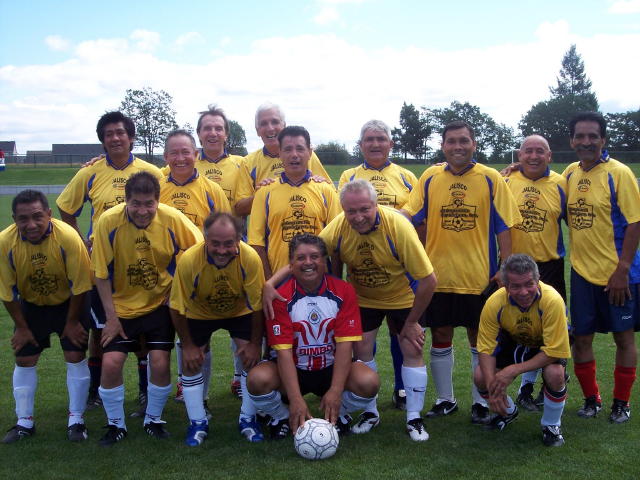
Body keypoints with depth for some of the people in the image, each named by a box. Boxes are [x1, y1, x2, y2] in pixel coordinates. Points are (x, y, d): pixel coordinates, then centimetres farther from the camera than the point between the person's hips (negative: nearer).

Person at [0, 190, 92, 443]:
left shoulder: (68, 237, -32)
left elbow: (79, 286, -20)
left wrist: (72, 322, -11)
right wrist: (21, 326, -5)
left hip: (68, 303, -2)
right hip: (31, 305, 2)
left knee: (75, 357, -6)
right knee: (24, 360, 3)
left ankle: (76, 420, 8)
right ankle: (24, 422, 19)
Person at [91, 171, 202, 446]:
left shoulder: (173, 219, -19)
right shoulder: (108, 222, -19)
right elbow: (102, 274, -10)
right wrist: (111, 317, -8)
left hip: (159, 304, 0)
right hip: (122, 305, 0)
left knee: (160, 362, -10)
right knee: (111, 363, -10)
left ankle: (154, 420, 17)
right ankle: (115, 424, 15)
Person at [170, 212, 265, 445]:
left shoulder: (250, 258, -34)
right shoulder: (188, 260, -35)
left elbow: (257, 305, -20)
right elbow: (178, 308, -20)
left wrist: (255, 343, -14)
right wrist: (188, 345, -14)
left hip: (240, 312, 0)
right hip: (199, 314, 0)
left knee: (252, 358, -11)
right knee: (191, 362, -7)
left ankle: (248, 419, 8)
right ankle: (198, 423, 11)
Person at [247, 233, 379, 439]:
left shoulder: (343, 291, -8)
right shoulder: (281, 297, -13)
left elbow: (345, 344, -14)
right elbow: (284, 351, -19)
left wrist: (335, 391, -25)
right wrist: (296, 399, -30)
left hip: (331, 369, 1)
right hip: (294, 370, -1)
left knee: (369, 381, -28)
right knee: (258, 379, -30)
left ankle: (339, 414, 6)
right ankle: (283, 417, 4)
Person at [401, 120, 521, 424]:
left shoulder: (490, 179, -2)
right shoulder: (430, 178, 2)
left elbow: (503, 226, -1)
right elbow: (410, 214, -1)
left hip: (479, 275, -1)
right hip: (438, 274, 2)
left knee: (479, 339, 9)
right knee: (440, 337, 11)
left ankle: (480, 402, 24)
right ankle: (445, 400, 27)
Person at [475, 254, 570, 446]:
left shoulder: (552, 300, -37)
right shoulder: (495, 303, -28)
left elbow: (553, 352, -33)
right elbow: (486, 349, -20)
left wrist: (513, 370, -38)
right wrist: (493, 387, -33)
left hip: (548, 344, -3)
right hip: (513, 342, 3)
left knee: (555, 374, -34)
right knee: (480, 376, -17)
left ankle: (551, 425, -2)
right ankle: (508, 411, 18)